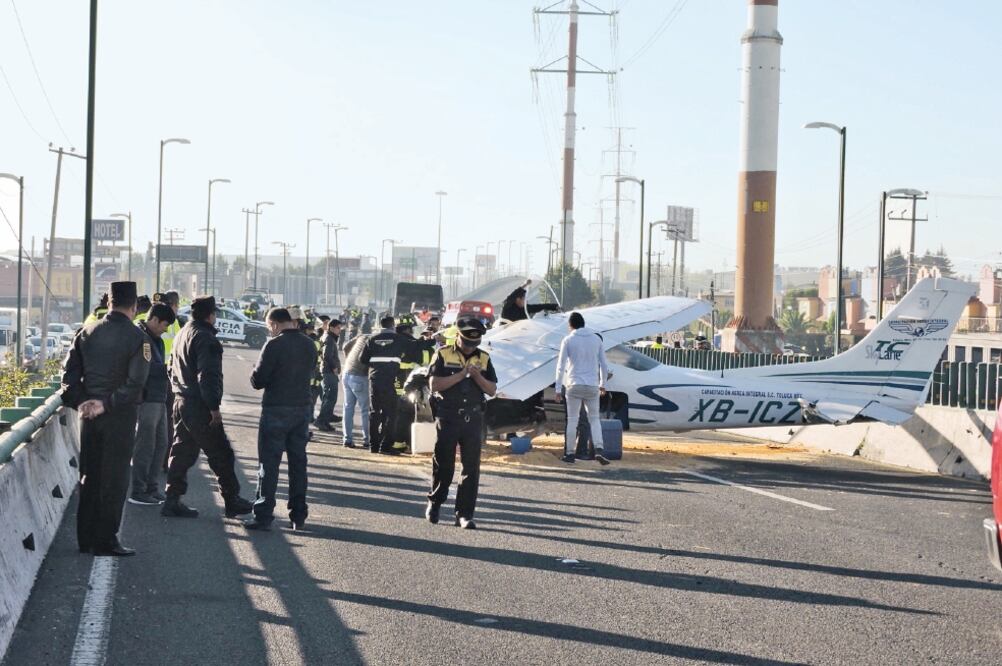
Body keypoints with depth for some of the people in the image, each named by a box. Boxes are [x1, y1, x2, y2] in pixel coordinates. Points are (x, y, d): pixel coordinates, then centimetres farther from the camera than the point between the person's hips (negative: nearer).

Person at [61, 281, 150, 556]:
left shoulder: (86, 332, 4)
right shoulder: (137, 338, -10)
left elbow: (70, 373, 2)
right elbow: (135, 383, -18)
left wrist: (80, 402, -3)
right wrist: (107, 404, -14)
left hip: (89, 415, 5)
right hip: (120, 417, -5)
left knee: (89, 477, 12)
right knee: (114, 479, 2)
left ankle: (86, 539, 16)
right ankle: (106, 541, 2)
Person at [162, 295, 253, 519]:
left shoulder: (182, 334, 16)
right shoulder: (205, 338, -15)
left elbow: (174, 370, 24)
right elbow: (208, 375, -21)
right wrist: (214, 407, -20)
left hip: (181, 402, 9)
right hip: (199, 407, -9)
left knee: (182, 452, 11)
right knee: (221, 454, -1)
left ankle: (173, 501, 9)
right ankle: (232, 501, 5)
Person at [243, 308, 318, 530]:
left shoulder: (274, 345, -15)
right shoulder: (309, 345, 5)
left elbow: (257, 381, -11)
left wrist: (258, 367, 8)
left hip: (277, 410, -6)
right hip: (303, 408, 6)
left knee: (268, 462, -1)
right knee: (298, 462, 12)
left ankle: (263, 515, -3)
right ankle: (298, 514, 15)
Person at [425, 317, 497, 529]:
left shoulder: (484, 358, 9)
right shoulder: (443, 355, -1)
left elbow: (492, 390, 7)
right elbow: (435, 385, -11)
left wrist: (478, 376, -11)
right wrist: (462, 374, -16)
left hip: (473, 418, 2)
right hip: (447, 417, -2)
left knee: (471, 468, -2)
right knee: (443, 465, 4)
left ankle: (464, 514, 2)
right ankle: (434, 502, 27)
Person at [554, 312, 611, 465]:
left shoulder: (568, 340, -2)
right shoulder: (596, 339, 6)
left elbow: (561, 366, -4)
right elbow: (604, 364, 10)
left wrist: (558, 388, 0)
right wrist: (603, 383, 22)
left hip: (574, 385, -2)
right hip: (592, 385, 2)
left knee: (572, 420, 7)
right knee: (594, 419, 9)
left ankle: (570, 453, 8)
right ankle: (598, 450, -9)